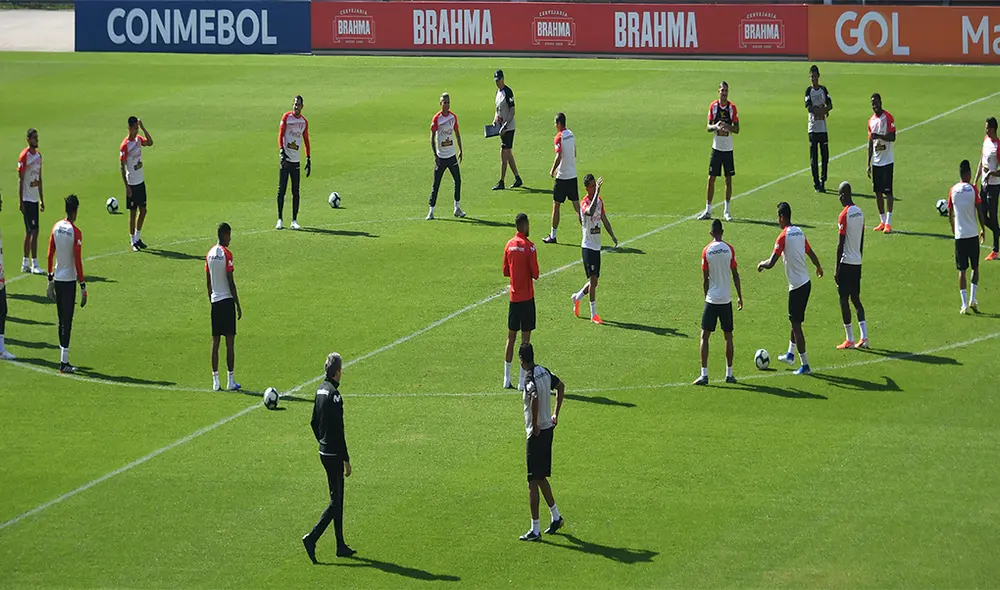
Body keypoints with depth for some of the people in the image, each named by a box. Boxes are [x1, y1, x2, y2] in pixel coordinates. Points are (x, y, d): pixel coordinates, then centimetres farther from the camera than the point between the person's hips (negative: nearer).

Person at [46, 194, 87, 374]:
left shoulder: (56, 228, 3)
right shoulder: (76, 232, -14)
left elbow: (50, 255, 8)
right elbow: (78, 261, -15)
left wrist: (50, 279, 16)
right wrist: (83, 286, -10)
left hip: (57, 278, 6)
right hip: (69, 280, -6)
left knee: (62, 320, 12)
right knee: (67, 321, -3)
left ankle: (64, 359, 16)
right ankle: (64, 362, -4)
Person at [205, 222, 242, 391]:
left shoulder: (210, 254, 8)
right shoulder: (226, 254, -11)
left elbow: (208, 282, 13)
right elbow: (231, 282, -12)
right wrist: (238, 305, -7)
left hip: (214, 301, 6)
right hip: (227, 300, -6)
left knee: (215, 341, 6)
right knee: (230, 341, -2)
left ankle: (215, 381, 4)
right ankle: (231, 381, -1)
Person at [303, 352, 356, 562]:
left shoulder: (321, 390, 7)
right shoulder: (334, 395, -20)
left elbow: (314, 423, 16)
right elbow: (338, 431, -20)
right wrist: (346, 460, -16)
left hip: (324, 452, 9)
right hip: (334, 455, -9)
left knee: (338, 499, 15)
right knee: (336, 500, -4)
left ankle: (341, 546, 19)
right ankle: (312, 537, -11)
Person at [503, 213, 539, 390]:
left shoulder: (509, 245, 4)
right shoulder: (529, 246, -13)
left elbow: (505, 271, 11)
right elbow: (535, 273, -13)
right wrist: (533, 275, 6)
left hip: (513, 296, 5)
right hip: (527, 297, -5)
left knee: (511, 338, 11)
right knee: (525, 339, -2)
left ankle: (507, 379, 12)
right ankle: (523, 380, -3)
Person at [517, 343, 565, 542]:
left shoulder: (531, 379, -20)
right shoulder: (545, 372, 5)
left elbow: (535, 399, -38)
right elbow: (561, 386, 22)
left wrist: (535, 425, -26)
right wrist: (555, 414, 23)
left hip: (536, 434, -8)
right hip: (547, 429, 8)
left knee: (533, 482, -3)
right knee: (541, 478, 22)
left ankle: (535, 530, 0)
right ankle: (556, 517, 31)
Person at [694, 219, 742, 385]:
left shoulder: (706, 251, -5)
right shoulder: (729, 249, -2)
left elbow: (705, 278, -1)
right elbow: (735, 274, 1)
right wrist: (740, 296, 10)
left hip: (711, 299, -1)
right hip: (726, 299, 1)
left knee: (705, 336, 2)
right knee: (728, 336, 11)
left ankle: (704, 375, -6)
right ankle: (729, 374, 13)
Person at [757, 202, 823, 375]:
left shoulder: (783, 236, -16)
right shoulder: (799, 232, 6)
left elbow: (771, 263, -21)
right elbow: (811, 253, 20)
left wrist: (762, 264, 1)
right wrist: (819, 267, 40)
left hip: (796, 286, -8)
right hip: (806, 283, 8)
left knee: (796, 324, -1)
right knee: (796, 321, 23)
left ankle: (805, 365, 1)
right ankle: (791, 354, 37)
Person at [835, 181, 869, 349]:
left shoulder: (844, 215, -15)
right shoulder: (860, 213, 8)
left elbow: (841, 244, -16)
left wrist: (837, 269, -12)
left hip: (846, 262, -8)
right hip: (857, 263, 8)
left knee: (844, 300, 0)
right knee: (856, 299, 13)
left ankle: (850, 340, 1)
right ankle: (864, 337, 5)